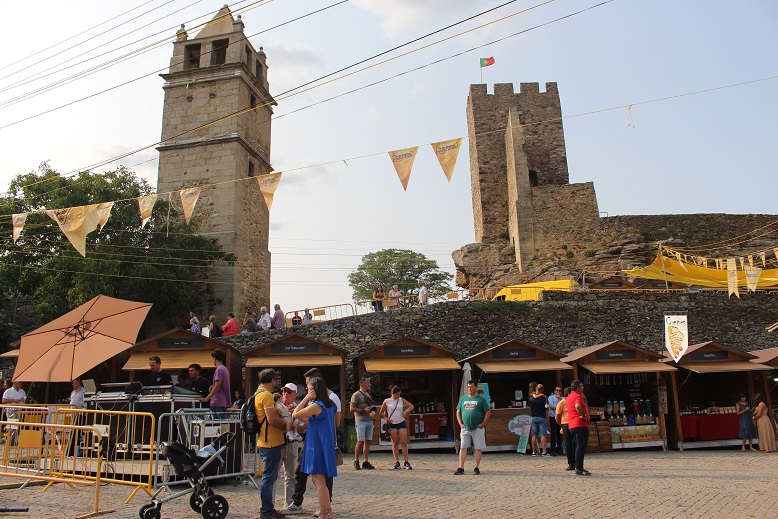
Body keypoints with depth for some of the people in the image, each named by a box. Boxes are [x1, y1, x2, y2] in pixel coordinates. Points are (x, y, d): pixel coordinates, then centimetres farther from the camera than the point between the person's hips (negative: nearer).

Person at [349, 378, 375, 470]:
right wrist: (363, 410, -15)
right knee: (360, 441, -7)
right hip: (361, 421, -7)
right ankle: (356, 461, 5)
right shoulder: (356, 395, -4)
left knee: (368, 441, 5)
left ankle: (366, 462, 9)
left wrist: (372, 410, 7)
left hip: (369, 420, 7)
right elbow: (352, 409, -10)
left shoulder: (368, 395, 20)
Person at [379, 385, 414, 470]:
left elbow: (411, 406, 8)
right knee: (395, 443, 1)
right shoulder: (387, 401, 2)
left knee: (404, 443, -5)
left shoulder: (401, 400, 6)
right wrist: (386, 418, -8)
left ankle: (406, 462, -2)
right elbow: (381, 412, 9)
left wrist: (406, 411, -11)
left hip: (401, 422, 1)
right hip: (392, 424, -1)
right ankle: (397, 462, 8)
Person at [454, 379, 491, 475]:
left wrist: (483, 424, -8)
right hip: (465, 428, 3)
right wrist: (460, 424, 5)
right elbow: (458, 412, 16)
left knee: (478, 449, 2)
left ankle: (477, 468, 13)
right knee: (463, 447, -1)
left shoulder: (481, 399, 1)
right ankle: (461, 468, 2)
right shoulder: (463, 399, 11)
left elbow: (488, 413, -1)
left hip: (478, 429, -3)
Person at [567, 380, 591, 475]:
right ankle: (579, 469, -8)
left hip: (572, 425, 10)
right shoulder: (578, 396, -12)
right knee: (581, 447, -8)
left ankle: (578, 467, 19)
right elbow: (578, 406, -32)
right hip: (580, 424, -10)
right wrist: (583, 415, -20)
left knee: (577, 447, 15)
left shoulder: (570, 397, 19)